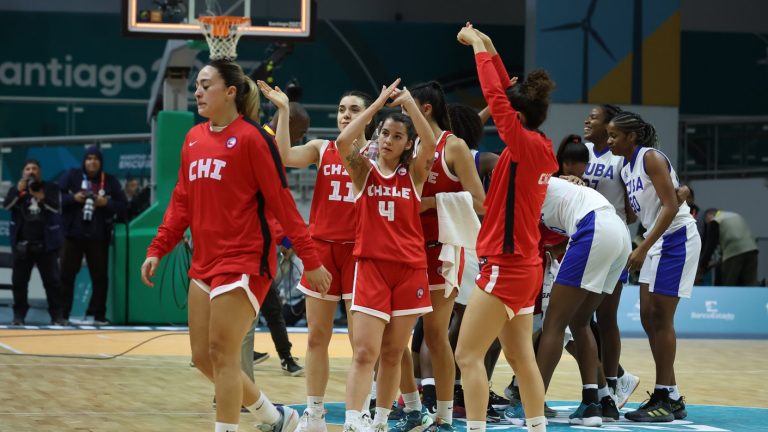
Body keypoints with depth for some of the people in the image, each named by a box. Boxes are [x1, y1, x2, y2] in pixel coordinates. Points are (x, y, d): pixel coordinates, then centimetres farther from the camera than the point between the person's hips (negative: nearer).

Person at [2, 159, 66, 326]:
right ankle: (19, 315, 10)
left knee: (52, 280, 0)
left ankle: (57, 315, 6)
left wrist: (42, 198, -24)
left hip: (46, 243, -1)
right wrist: (19, 189, -21)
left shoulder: (51, 188, 3)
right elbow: (6, 205, -11)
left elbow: (57, 208, -9)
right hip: (22, 244, 1)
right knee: (19, 280, 3)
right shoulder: (16, 189, 6)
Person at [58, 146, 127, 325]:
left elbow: (123, 205, 3)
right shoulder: (72, 176, 3)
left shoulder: (110, 181, 5)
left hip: (98, 237, 1)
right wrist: (73, 198, -15)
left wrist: (106, 203, -13)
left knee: (99, 276, 4)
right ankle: (62, 314, 6)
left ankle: (99, 315, 12)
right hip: (73, 234, -1)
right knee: (66, 274, 0)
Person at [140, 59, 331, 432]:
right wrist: (157, 250, 8)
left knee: (222, 354, -9)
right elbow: (181, 202, 16)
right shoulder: (194, 138, 11)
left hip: (244, 261, -8)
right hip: (205, 262, 8)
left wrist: (310, 260, -12)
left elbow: (281, 202, -11)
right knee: (203, 357, 9)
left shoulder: (251, 137, -10)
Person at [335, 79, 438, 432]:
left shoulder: (414, 174, 7)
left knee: (393, 354, 8)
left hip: (410, 269, 2)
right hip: (371, 266, -2)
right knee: (364, 352, -11)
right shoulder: (363, 170, 5)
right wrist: (379, 103, -14)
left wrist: (410, 104, -19)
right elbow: (343, 142, -15)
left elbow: (430, 144, -13)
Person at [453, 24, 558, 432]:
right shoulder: (541, 149, 7)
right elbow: (509, 95, 19)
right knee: (520, 357, 14)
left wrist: (479, 47, -5)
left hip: (505, 266, -9)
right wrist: (489, 49, 19)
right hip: (523, 265, 9)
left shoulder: (526, 145, -15)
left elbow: (494, 94, -16)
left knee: (468, 355, -8)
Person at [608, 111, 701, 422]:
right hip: (658, 242, 9)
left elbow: (670, 206, -20)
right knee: (648, 318, 7)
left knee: (660, 318, -8)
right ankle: (671, 398, 13)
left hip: (677, 238, -9)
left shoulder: (651, 158, -14)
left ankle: (665, 400, -4)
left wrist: (643, 248, -24)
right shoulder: (627, 169, 12)